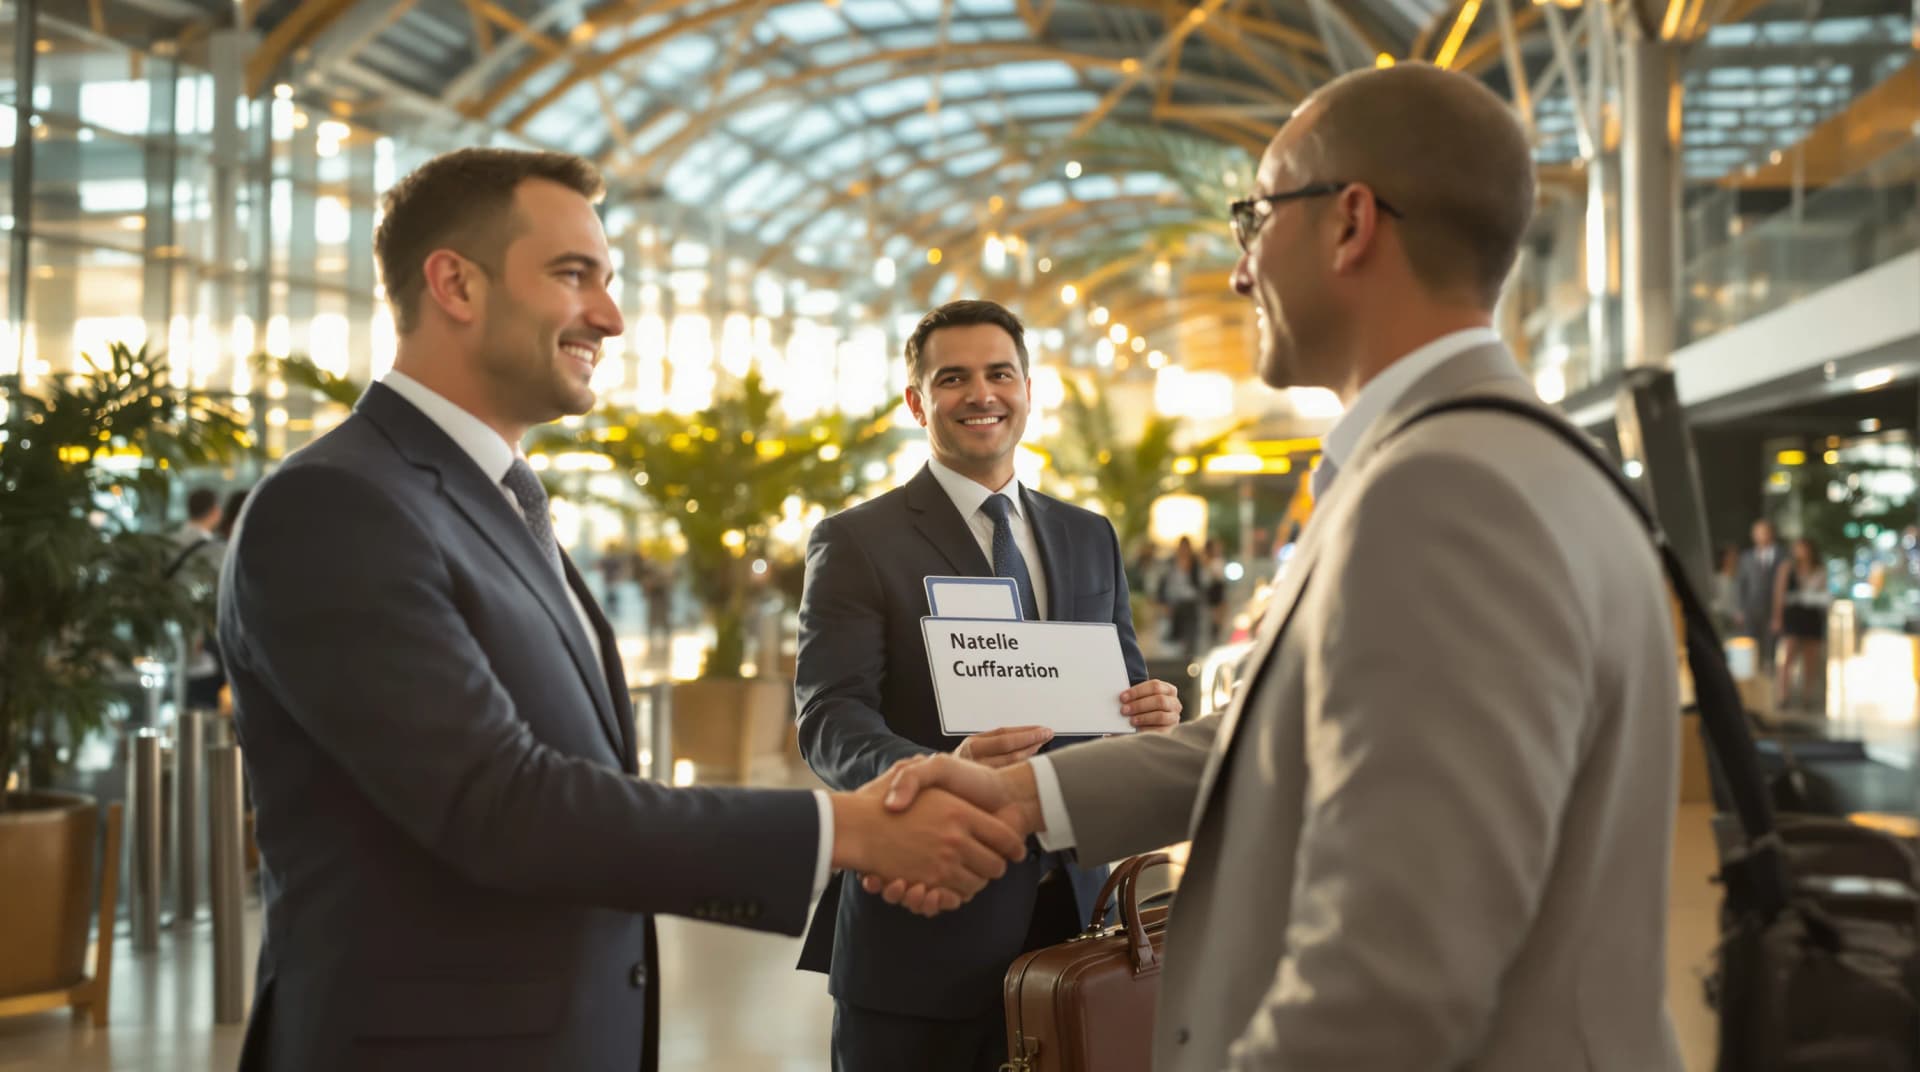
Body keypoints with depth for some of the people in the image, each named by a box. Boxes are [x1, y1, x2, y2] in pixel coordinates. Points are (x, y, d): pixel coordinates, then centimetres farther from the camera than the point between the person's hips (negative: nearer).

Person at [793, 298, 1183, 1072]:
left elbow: (1123, 684, 16)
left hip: (1069, 905, 5)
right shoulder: (856, 543, -3)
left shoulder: (1088, 538, 13)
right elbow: (829, 718, -13)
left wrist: (1152, 713, -9)